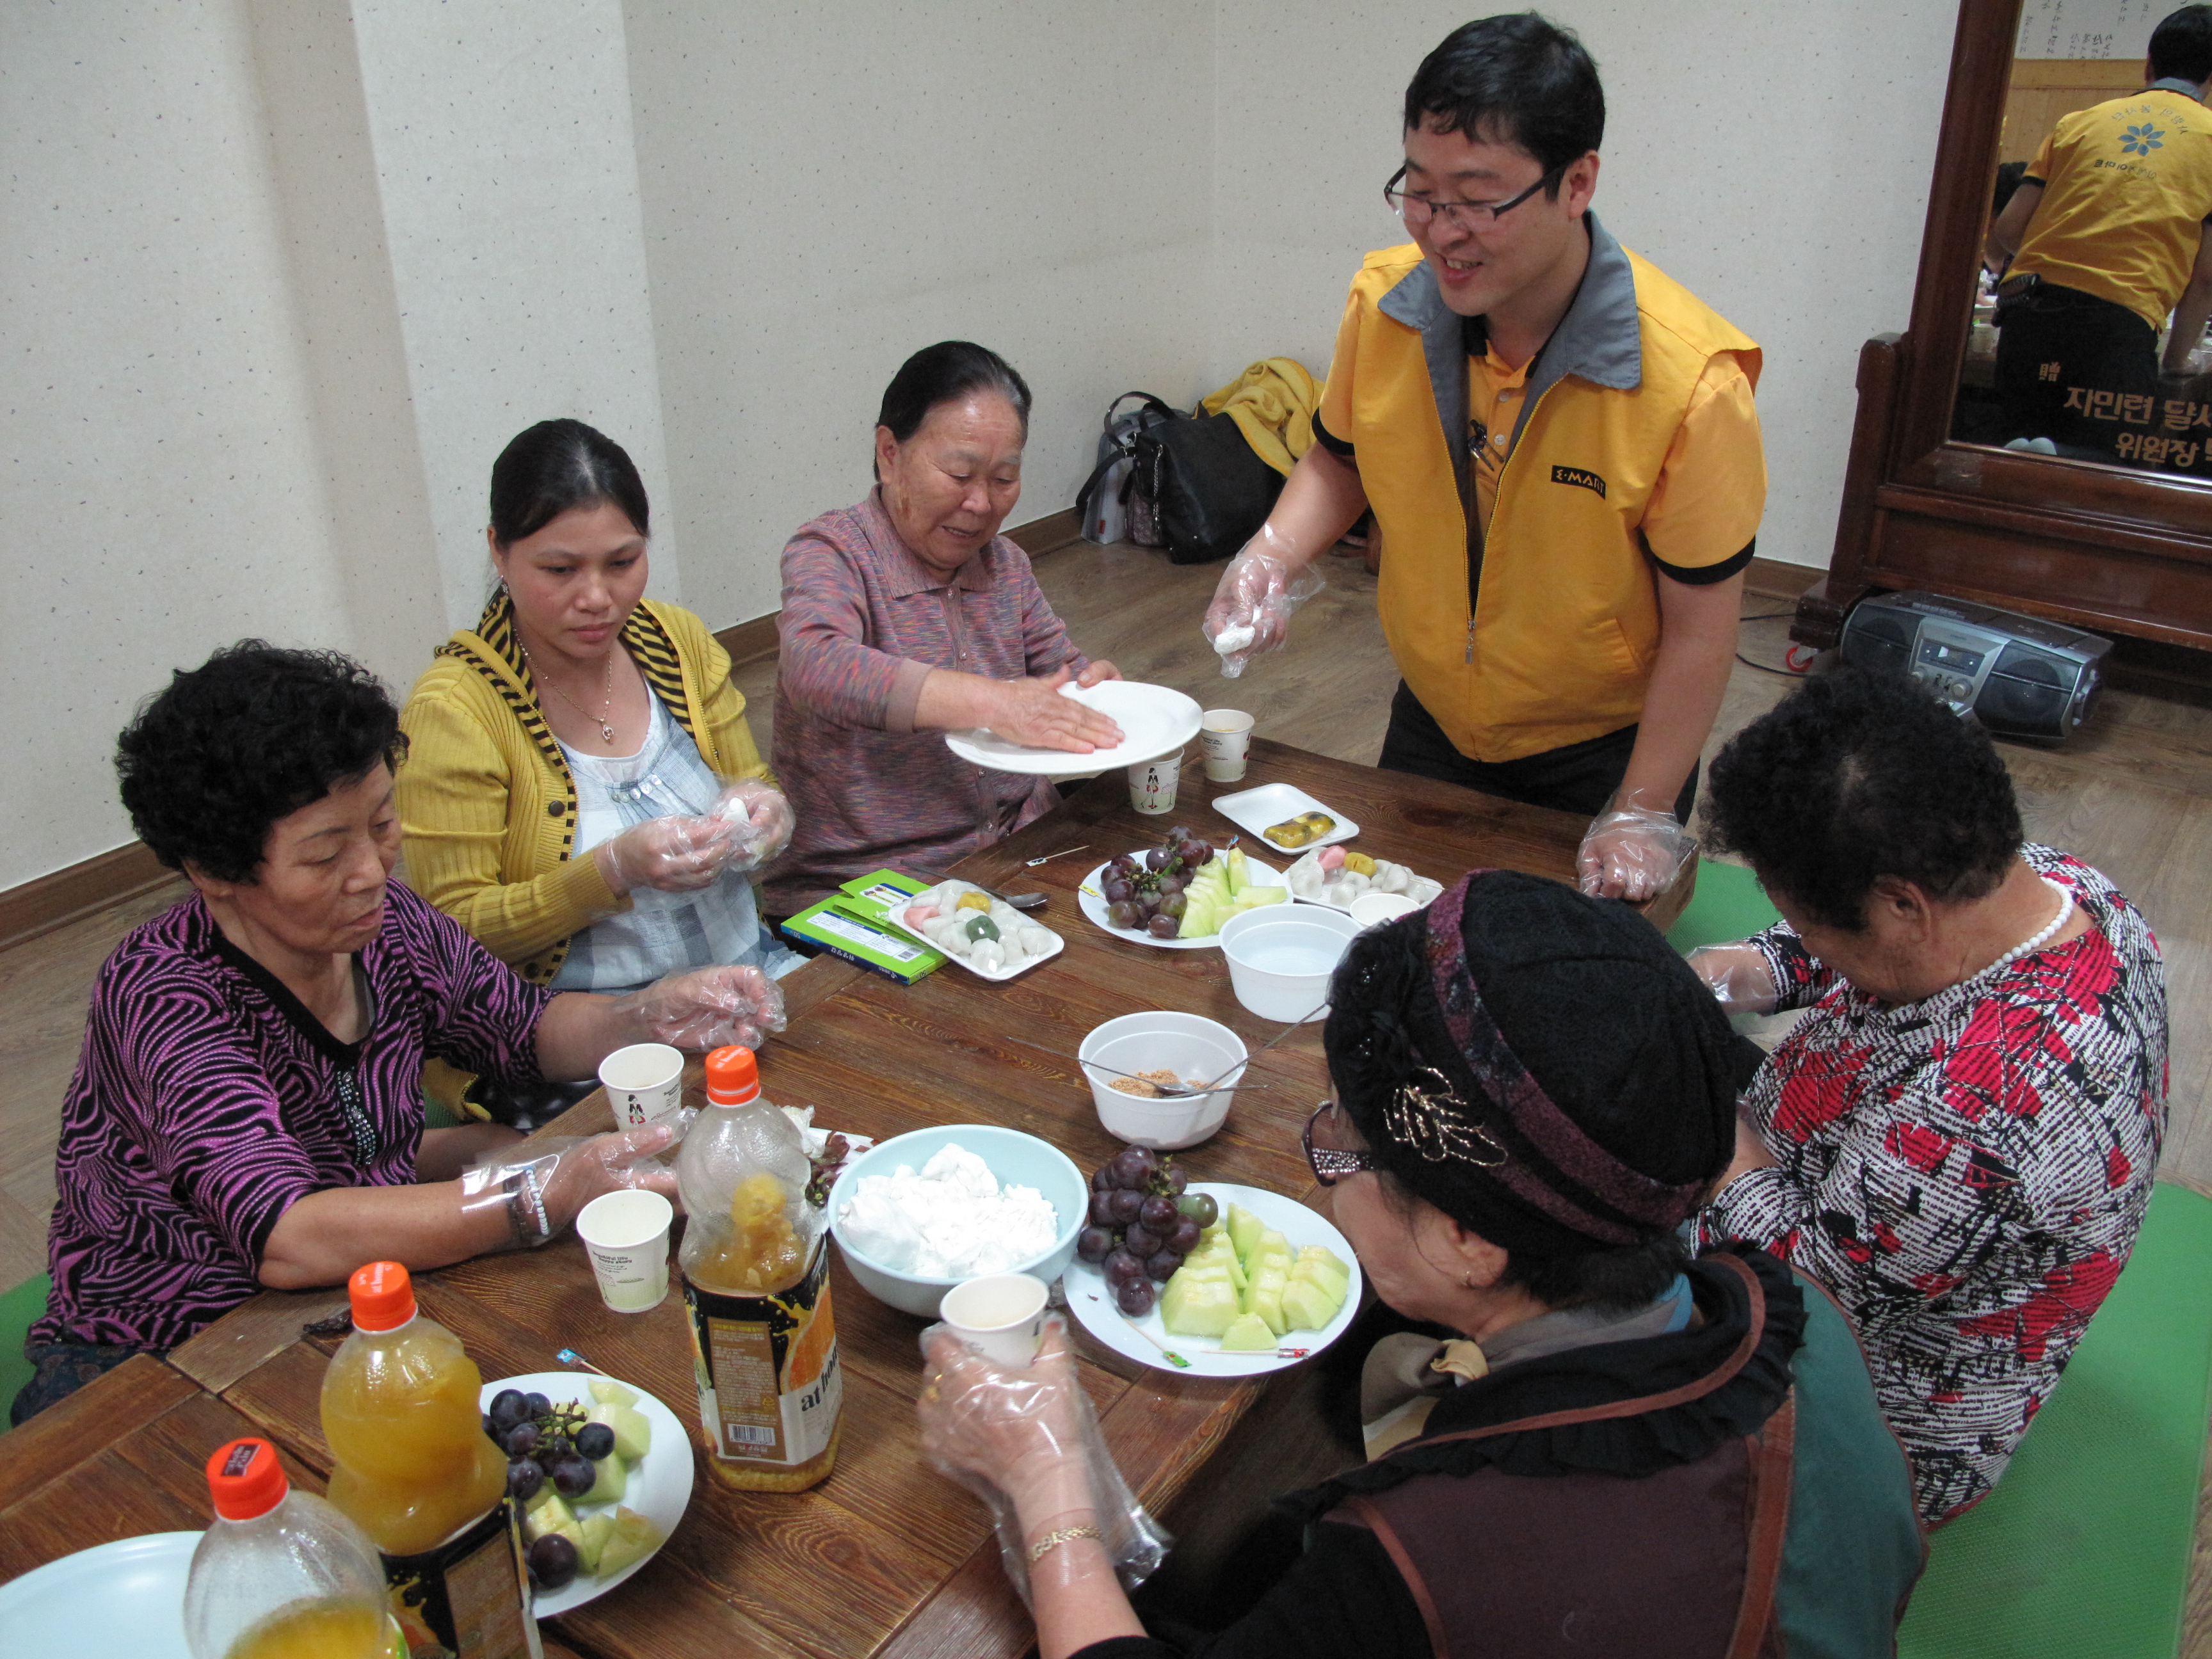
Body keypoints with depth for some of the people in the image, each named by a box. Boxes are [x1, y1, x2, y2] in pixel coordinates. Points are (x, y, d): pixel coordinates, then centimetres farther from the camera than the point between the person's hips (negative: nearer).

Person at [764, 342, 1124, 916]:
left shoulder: (1005, 563, 11)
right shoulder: (831, 552, -10)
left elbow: (1063, 670, 16)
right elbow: (817, 668, -30)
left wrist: (1098, 682, -9)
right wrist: (991, 701, -42)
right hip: (860, 888, -6)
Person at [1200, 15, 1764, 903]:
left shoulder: (1691, 381, -27)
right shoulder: (1382, 304, -15)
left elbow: (1698, 632, -19)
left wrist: (1643, 816, -18)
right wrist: (1275, 555, -15)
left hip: (1602, 753, -4)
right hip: (1429, 726, 4)